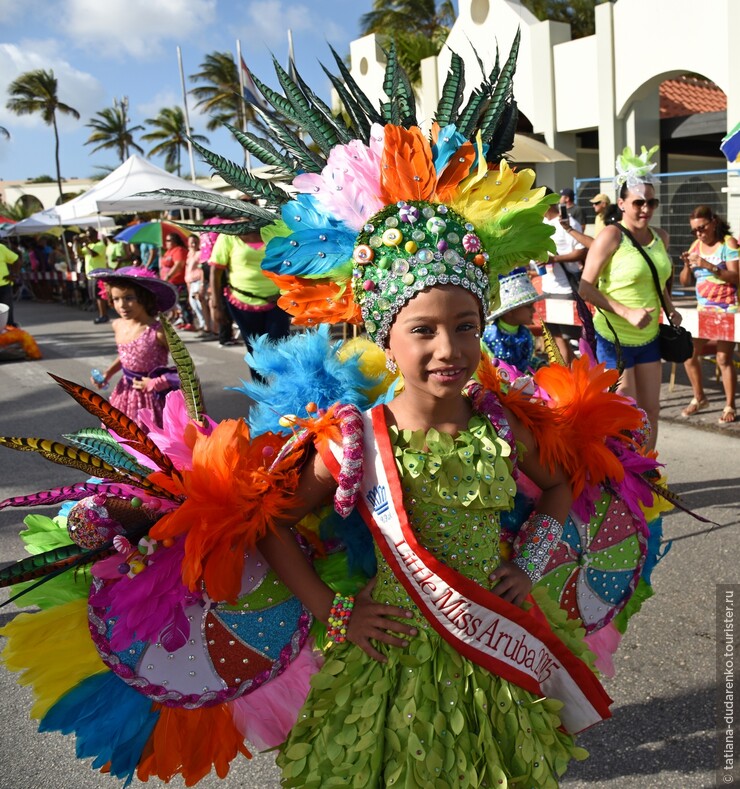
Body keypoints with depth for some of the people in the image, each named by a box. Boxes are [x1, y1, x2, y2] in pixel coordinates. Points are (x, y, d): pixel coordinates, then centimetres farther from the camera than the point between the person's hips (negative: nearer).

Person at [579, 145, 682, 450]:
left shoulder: (660, 237, 6)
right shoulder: (612, 235, -15)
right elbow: (586, 287, -16)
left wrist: (670, 309, 6)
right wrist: (627, 312, -23)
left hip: (649, 338, 7)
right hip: (614, 339, -7)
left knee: (651, 412, 12)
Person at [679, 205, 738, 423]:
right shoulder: (696, 245, 8)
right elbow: (684, 282, 9)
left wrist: (708, 266, -26)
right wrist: (687, 266, -11)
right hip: (703, 309, 6)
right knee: (688, 354, 2)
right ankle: (699, 398, 19)